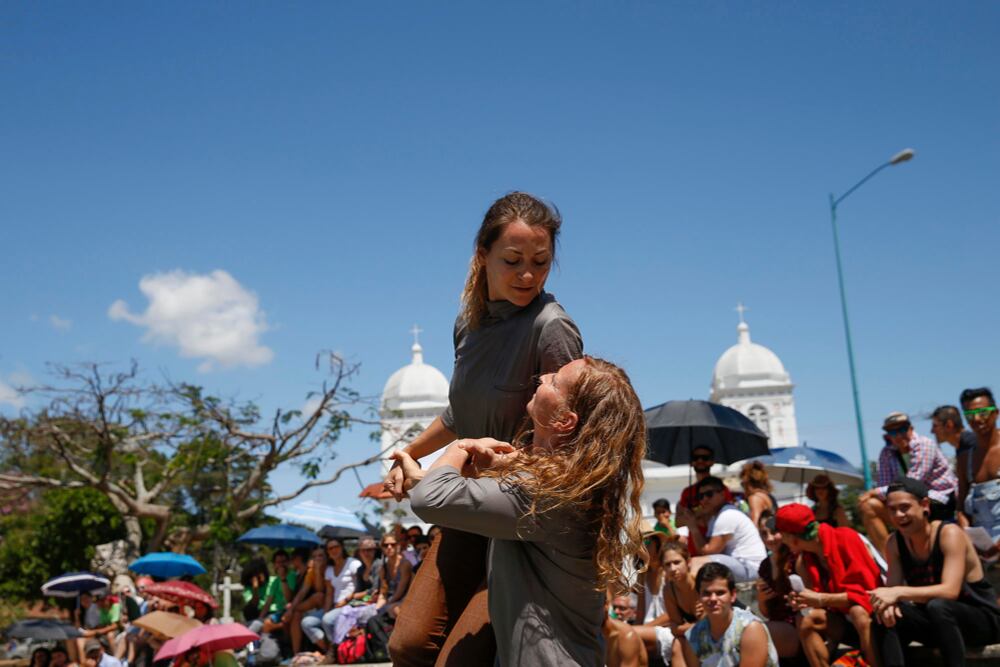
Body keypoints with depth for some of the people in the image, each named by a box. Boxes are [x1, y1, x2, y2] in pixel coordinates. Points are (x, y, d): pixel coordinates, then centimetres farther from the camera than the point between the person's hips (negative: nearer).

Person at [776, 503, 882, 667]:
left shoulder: (846, 538, -20)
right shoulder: (804, 560, -1)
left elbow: (865, 590, -22)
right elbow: (818, 598, 2)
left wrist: (821, 599, -26)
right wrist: (802, 602, -20)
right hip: (845, 617, 6)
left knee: (859, 613, -37)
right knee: (807, 619, -18)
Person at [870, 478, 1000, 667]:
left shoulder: (949, 533, -19)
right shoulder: (895, 542, -1)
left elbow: (950, 591, -29)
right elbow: (892, 588, -6)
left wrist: (899, 592, -38)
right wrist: (886, 601, -31)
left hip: (982, 618, -5)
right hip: (935, 623, 5)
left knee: (937, 606, -36)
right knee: (887, 615, -21)